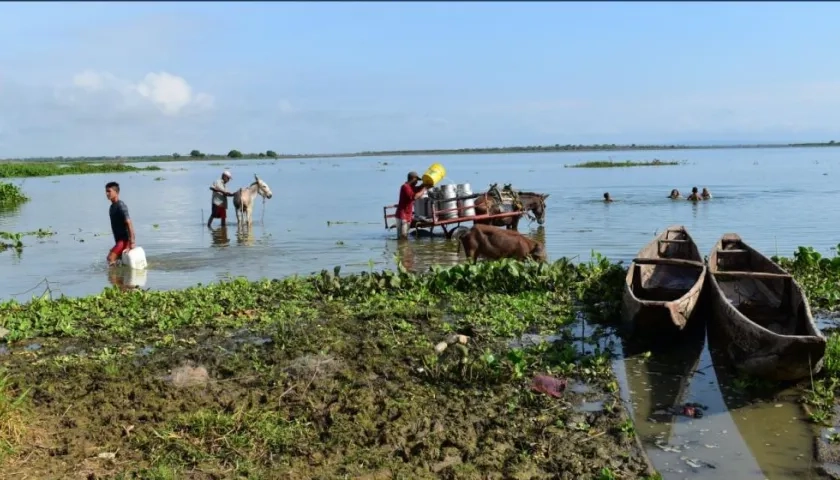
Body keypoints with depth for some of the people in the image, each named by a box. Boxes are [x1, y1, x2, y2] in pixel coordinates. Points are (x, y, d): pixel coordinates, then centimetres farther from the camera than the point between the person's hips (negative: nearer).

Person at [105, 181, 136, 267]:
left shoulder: (121, 206, -17)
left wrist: (132, 242, -25)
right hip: (119, 240, 10)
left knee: (111, 258, -22)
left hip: (125, 240, -10)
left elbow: (129, 223, -22)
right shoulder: (112, 207, 12)